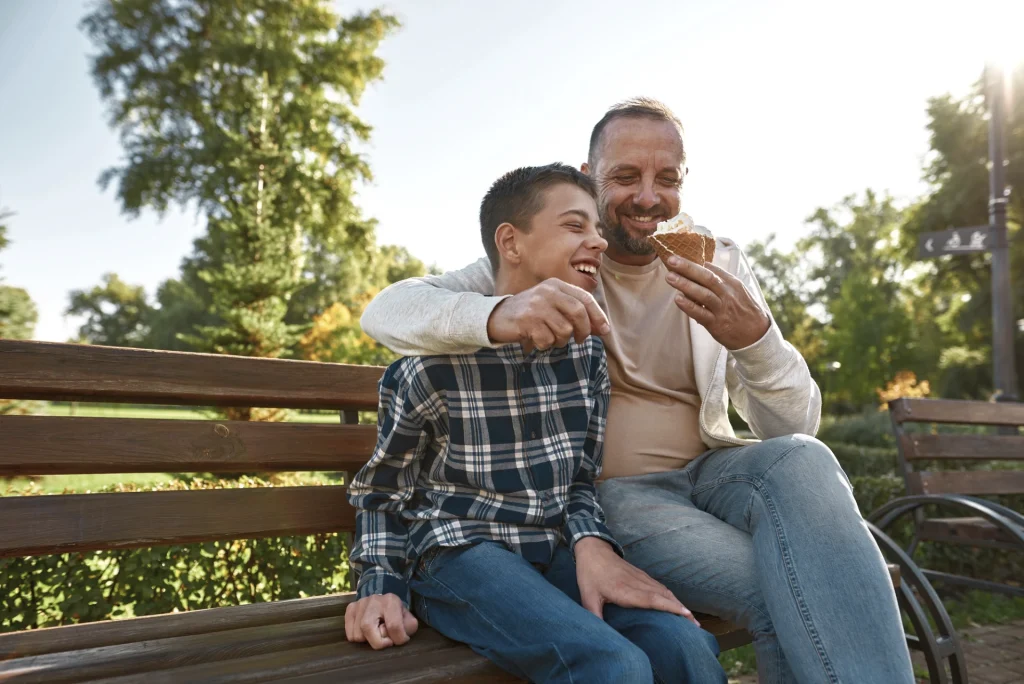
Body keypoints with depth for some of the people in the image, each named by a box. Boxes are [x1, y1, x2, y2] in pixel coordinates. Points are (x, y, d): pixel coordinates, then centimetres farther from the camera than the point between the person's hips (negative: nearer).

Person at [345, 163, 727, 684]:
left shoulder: (588, 354, 5)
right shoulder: (434, 363, -10)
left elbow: (579, 480, 10)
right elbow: (381, 489, 4)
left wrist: (591, 543, -11)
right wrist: (382, 585, -8)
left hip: (554, 548, 5)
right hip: (459, 549, -5)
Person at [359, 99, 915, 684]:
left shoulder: (721, 264, 5)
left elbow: (797, 427, 0)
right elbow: (386, 312, -15)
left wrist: (756, 336, -23)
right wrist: (500, 314, -37)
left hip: (708, 470, 4)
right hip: (608, 489, -3)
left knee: (802, 460, -30)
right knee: (781, 593, -28)